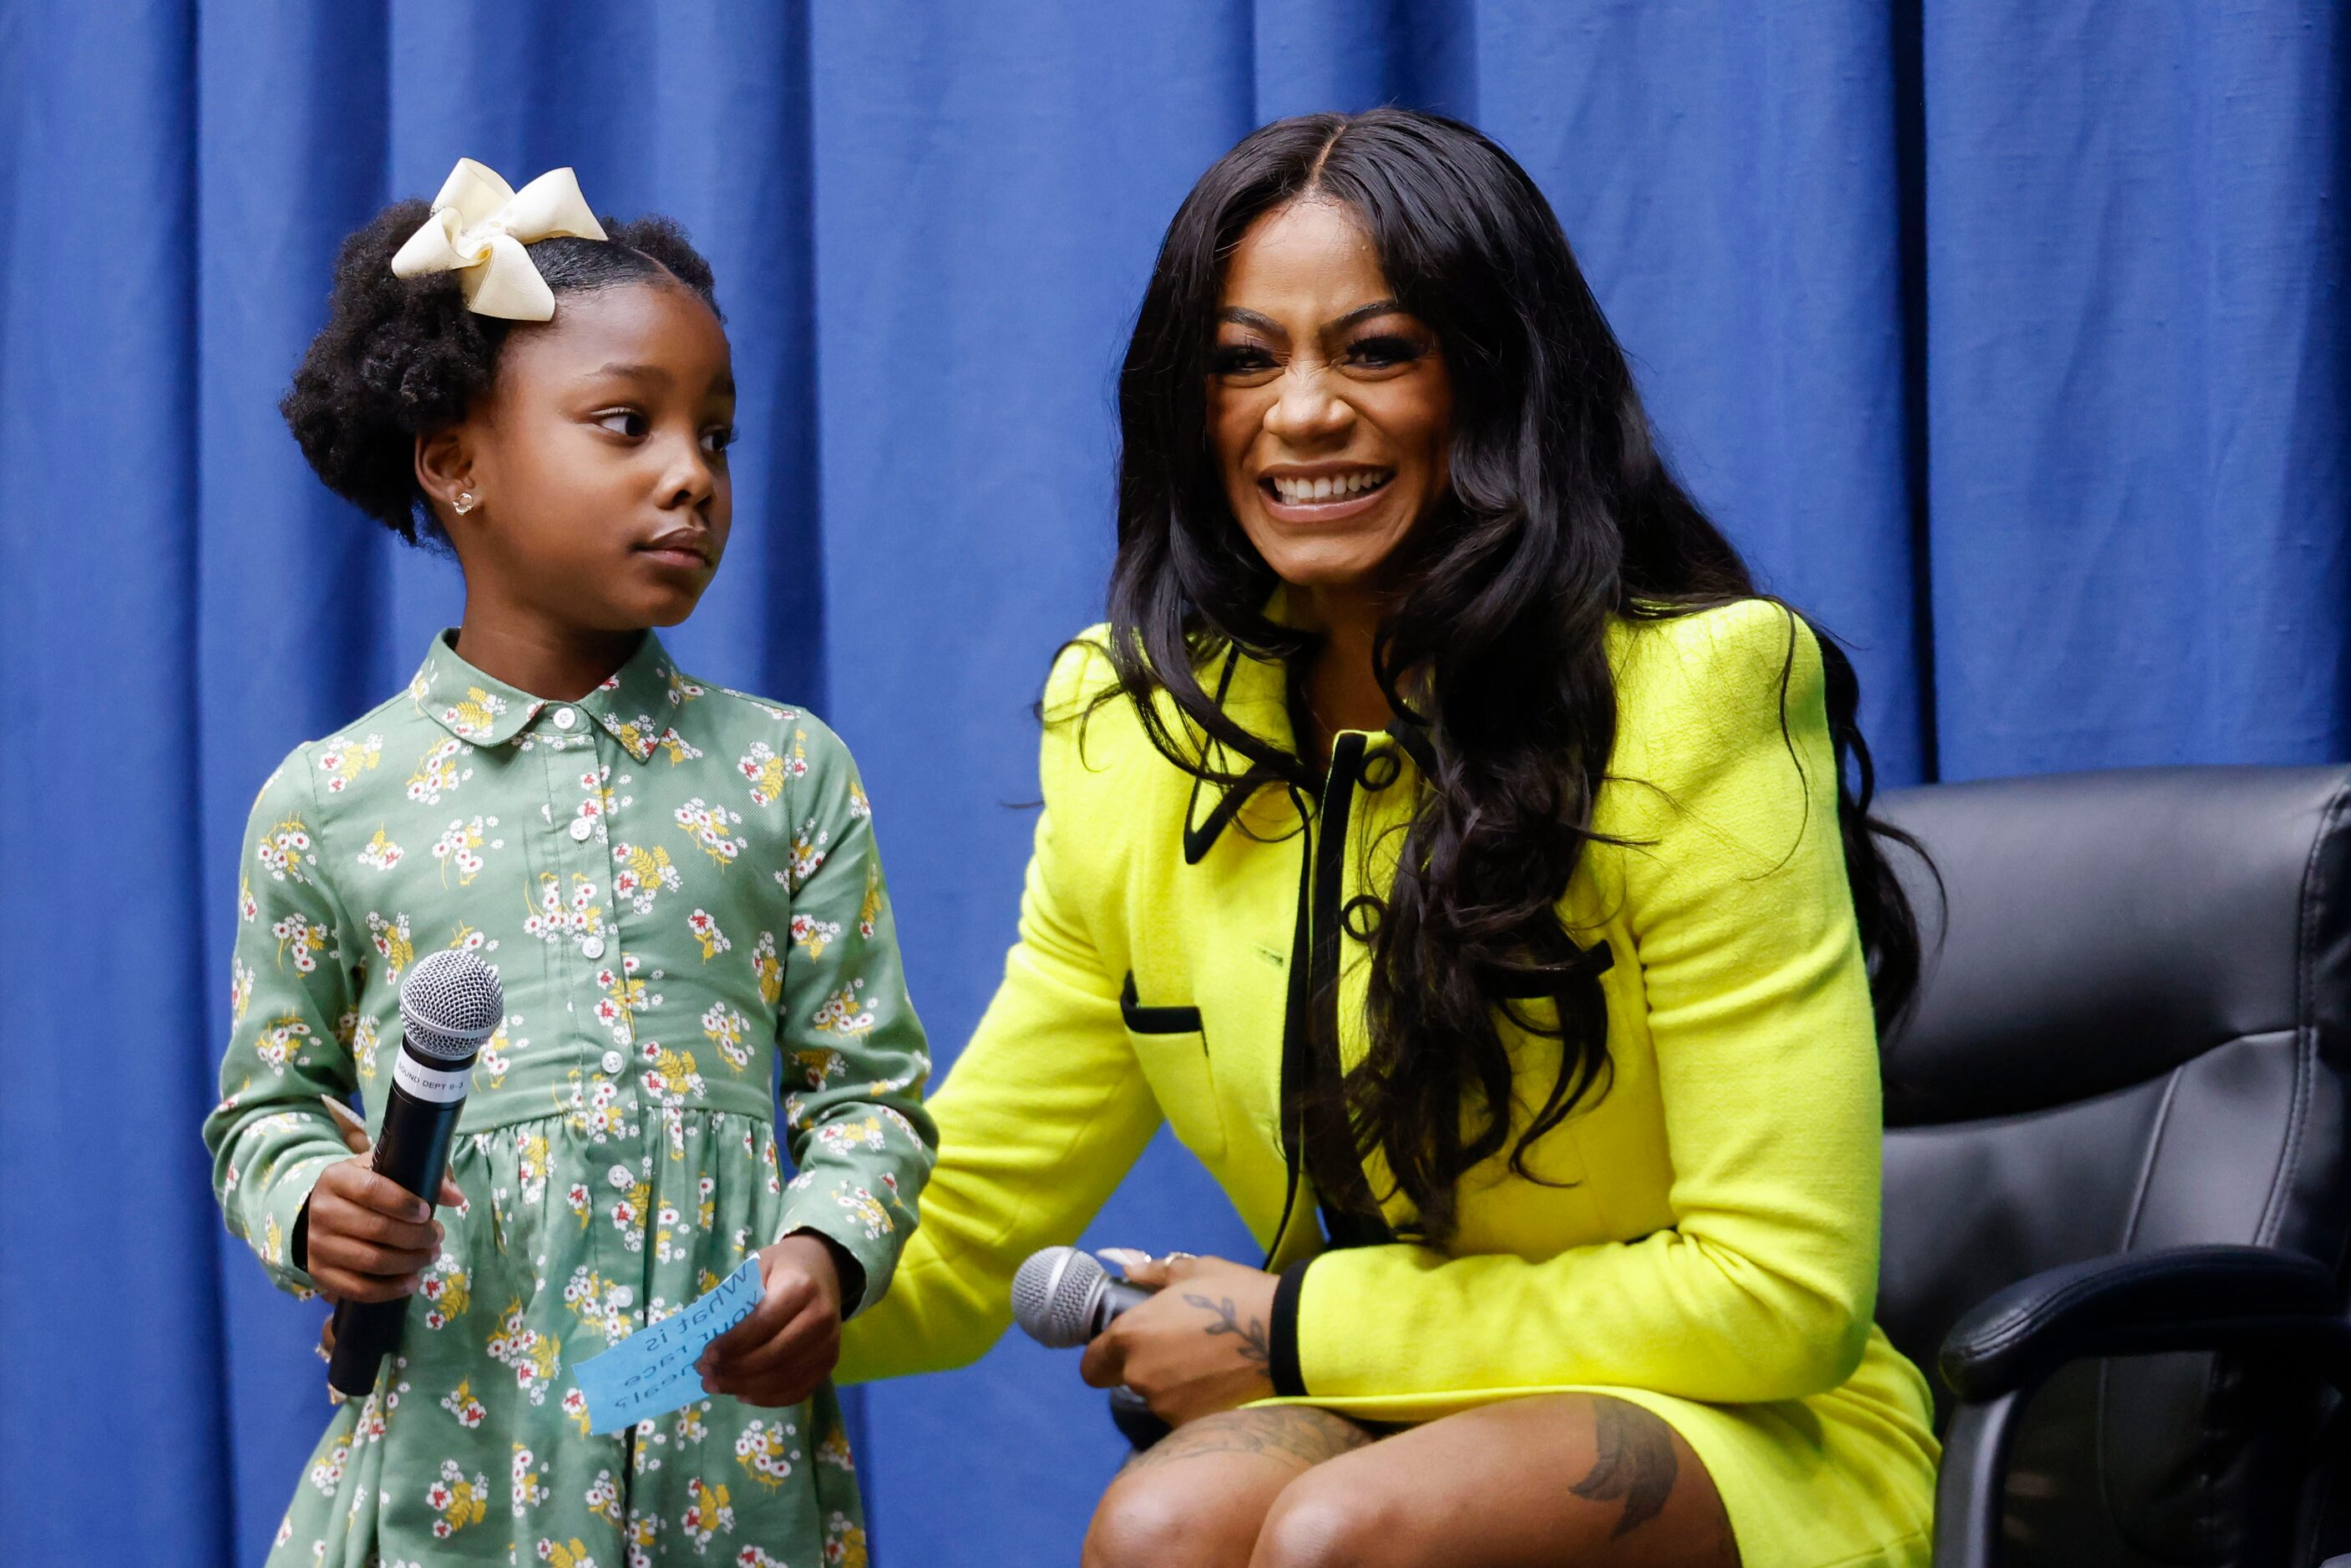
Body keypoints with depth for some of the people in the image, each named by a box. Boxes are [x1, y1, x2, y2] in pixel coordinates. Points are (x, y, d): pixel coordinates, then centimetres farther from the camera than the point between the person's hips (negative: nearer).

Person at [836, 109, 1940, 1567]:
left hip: (1749, 1435, -4)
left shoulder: (1694, 698, -14)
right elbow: (950, 1242, 7)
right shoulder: (1132, 727, 2)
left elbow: (1784, 1294, -14)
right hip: (1372, 1415, 4)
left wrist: (1300, 1328, -12)